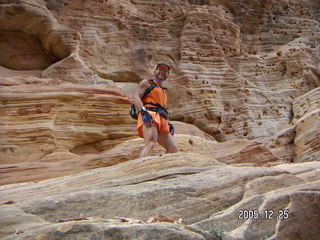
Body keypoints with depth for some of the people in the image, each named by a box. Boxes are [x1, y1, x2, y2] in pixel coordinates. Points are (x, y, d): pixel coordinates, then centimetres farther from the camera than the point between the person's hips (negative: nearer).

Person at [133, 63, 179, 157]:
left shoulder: (163, 91, 37)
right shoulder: (146, 83, 15)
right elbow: (136, 98, -1)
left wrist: (168, 124, 17)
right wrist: (143, 112, -19)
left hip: (162, 121, 8)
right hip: (149, 115, -8)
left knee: (173, 149, -3)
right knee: (150, 144, -32)